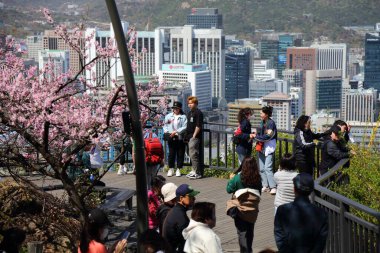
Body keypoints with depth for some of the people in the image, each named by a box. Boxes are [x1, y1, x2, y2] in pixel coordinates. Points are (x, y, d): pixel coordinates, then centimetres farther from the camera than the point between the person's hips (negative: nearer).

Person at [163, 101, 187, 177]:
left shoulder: (183, 117, 2)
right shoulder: (168, 116, 13)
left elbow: (184, 127, -7)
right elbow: (165, 125, 13)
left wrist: (176, 131, -15)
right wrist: (166, 131, -6)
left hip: (180, 138, -2)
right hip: (171, 138, 2)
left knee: (180, 154, 2)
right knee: (171, 153, 2)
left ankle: (178, 169, 11)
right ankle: (171, 169, 11)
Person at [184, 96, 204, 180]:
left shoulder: (198, 113, -11)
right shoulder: (190, 113, 17)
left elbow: (198, 126, -16)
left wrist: (194, 135, -17)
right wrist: (187, 135, 16)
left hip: (195, 137, -9)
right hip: (190, 137, 10)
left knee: (193, 154, -10)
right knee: (191, 154, 13)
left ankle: (197, 173, -7)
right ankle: (194, 170, 21)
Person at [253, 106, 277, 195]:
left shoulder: (271, 123, -14)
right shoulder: (262, 122, 10)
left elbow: (267, 136, -19)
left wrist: (256, 136, -10)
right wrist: (256, 135, 0)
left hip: (269, 147, -8)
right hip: (261, 147, 8)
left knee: (268, 168, -14)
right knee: (261, 168, 9)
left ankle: (273, 187, -13)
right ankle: (265, 186, 17)